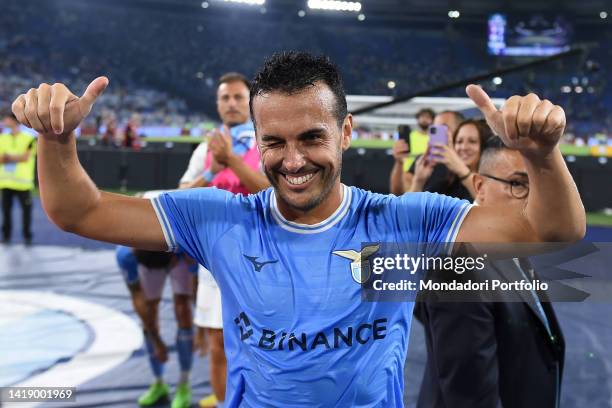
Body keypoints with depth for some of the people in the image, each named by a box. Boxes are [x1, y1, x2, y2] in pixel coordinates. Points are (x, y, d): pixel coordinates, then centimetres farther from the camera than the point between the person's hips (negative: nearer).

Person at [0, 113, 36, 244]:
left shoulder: (29, 139, -1)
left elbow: (26, 157, -10)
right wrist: (16, 157, -13)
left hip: (23, 182, -3)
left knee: (26, 209, -2)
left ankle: (27, 236, 8)